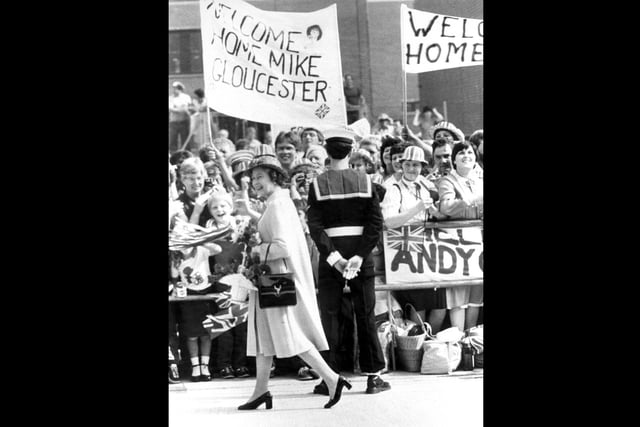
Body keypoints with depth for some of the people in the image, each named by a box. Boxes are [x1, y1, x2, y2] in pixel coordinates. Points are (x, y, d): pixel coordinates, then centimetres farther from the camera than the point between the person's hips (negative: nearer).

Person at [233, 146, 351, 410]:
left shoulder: (278, 205, -18)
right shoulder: (280, 201, 12)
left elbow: (282, 247, -27)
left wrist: (257, 250, -12)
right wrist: (250, 215, 35)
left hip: (281, 277, -10)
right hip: (271, 279, 10)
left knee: (290, 332, -8)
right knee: (264, 331, 13)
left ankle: (331, 378, -8)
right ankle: (261, 390, 18)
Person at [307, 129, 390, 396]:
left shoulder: (318, 185, -3)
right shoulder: (365, 182, 0)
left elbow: (315, 227, -11)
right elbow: (375, 224, -7)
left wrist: (333, 256, -14)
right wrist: (359, 256, -11)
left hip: (330, 255, -1)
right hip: (360, 251, 1)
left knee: (329, 315, 4)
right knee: (365, 314, 6)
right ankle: (373, 376, 6)